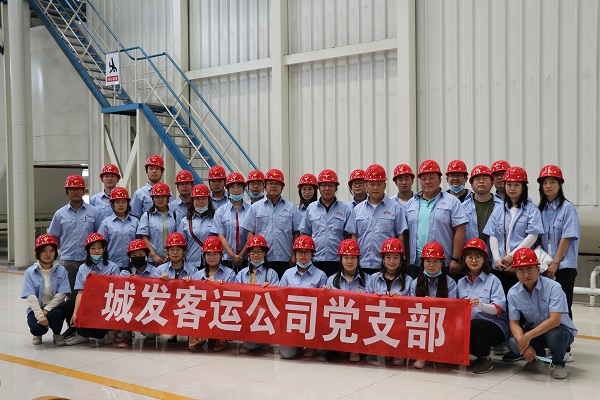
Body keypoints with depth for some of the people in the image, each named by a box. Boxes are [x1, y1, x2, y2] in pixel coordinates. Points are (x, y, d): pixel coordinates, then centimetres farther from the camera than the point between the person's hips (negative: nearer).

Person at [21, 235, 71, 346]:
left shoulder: (61, 271, -1)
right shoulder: (30, 272, -1)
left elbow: (61, 294, -8)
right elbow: (30, 296, -10)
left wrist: (46, 310, -19)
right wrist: (40, 315, -23)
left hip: (55, 307, 0)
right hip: (36, 309, 0)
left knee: (56, 314, -35)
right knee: (37, 327, -30)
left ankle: (57, 334, 2)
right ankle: (37, 334, 13)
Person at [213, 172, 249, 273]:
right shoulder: (220, 211, 7)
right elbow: (221, 236, 1)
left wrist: (241, 255, -7)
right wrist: (233, 256, -8)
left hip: (245, 260, -1)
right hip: (226, 258, 1)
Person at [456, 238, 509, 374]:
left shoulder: (493, 280, -1)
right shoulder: (461, 283, 14)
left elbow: (499, 309, -12)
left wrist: (482, 305, -31)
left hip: (495, 328, -4)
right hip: (467, 326, 4)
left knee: (474, 325, -36)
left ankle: (485, 359, -8)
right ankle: (482, 351, -1)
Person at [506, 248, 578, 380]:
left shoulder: (553, 287, -21)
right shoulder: (513, 293, -9)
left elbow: (554, 320, -29)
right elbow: (514, 323, -8)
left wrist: (528, 336, -36)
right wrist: (524, 344, -27)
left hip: (558, 329, -3)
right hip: (532, 331, 3)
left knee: (555, 335, -38)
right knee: (513, 343, -26)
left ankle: (558, 363, -3)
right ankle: (538, 356, 10)